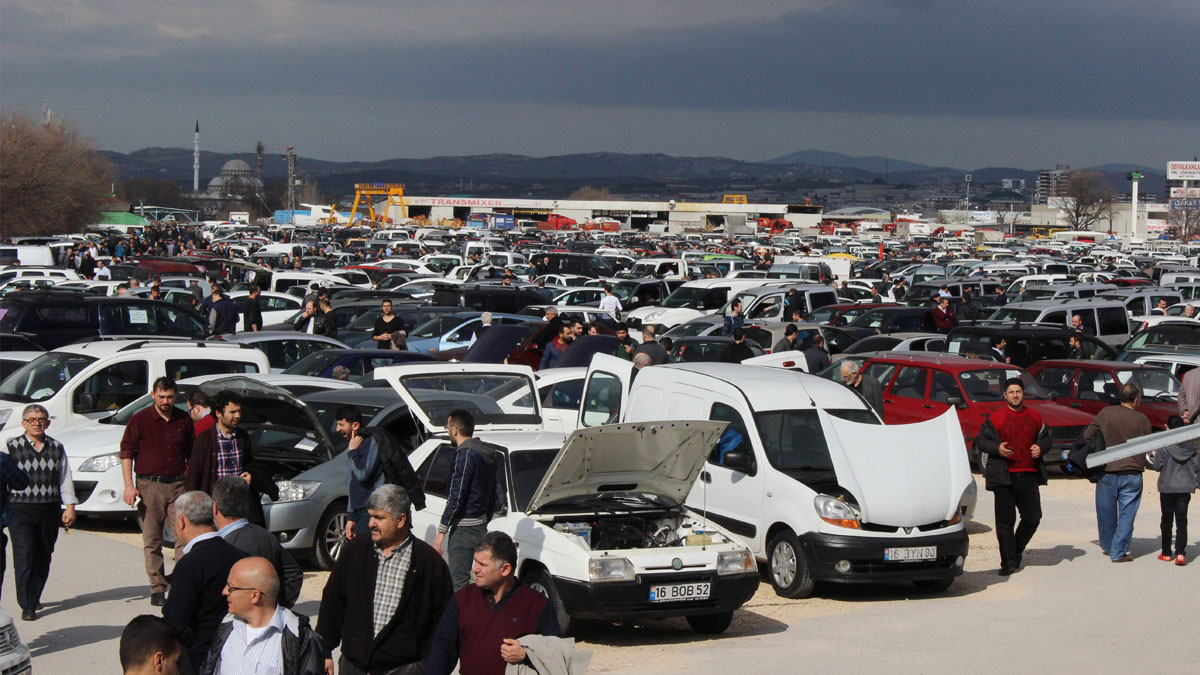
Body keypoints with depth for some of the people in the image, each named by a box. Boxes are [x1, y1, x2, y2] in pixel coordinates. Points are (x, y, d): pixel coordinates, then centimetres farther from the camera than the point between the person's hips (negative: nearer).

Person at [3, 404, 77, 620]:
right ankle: (27, 606, -13)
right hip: (21, 510, -3)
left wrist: (70, 507, 3)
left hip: (50, 511, 3)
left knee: (43, 557, 10)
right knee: (24, 556, -12)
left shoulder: (56, 448, 9)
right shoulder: (12, 447, 0)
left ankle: (34, 597, 28)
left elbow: (65, 479, 10)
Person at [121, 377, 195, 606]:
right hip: (149, 486, -2)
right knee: (152, 541, 1)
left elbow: (192, 454, 18)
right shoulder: (140, 419, 1)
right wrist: (129, 485, -9)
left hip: (178, 485, 2)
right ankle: (157, 588, 7)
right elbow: (127, 452, -1)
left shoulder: (184, 420, 9)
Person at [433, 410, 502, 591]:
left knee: (459, 582, -9)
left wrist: (442, 530, -16)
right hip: (481, 525, 10)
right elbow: (493, 496, 19)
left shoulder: (465, 455, -16)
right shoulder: (486, 453, 12)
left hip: (464, 528, -10)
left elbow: (456, 497, -19)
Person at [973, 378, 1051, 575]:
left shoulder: (1034, 417, 11)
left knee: (1033, 518, 5)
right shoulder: (995, 418, -1)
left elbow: (1046, 437, 23)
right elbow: (980, 441, 2)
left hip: (1029, 476, 4)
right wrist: (997, 448, -16)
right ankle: (1009, 561, 5)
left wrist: (1040, 447, 1)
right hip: (1004, 477, -3)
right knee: (1005, 521, -2)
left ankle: (1017, 550, 28)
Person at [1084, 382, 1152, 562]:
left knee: (1106, 513, 15)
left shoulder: (1105, 414, -4)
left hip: (1107, 472, 1)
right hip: (1132, 474, -1)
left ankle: (1108, 546, 32)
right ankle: (1119, 552, 3)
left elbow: (1087, 436, 3)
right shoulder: (1142, 420, -5)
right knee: (1126, 514, 5)